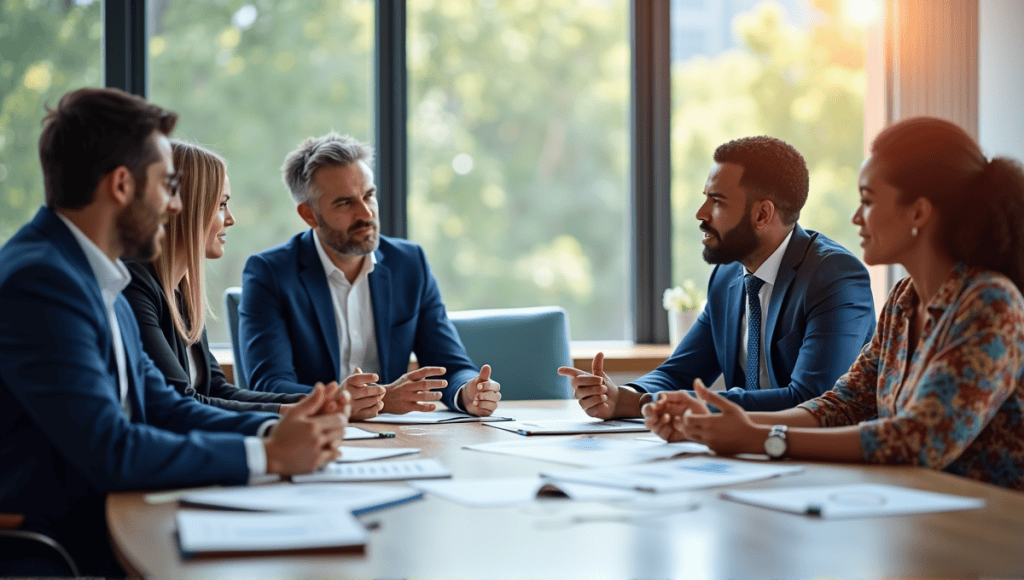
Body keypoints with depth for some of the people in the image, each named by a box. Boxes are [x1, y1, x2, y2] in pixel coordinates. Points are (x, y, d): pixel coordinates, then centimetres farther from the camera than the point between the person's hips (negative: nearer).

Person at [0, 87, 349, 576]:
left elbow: (162, 407, 10)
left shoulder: (96, 279, 12)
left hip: (110, 528, 8)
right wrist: (267, 455, -18)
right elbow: (109, 451, -24)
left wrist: (274, 428, -6)